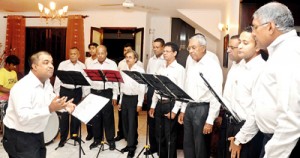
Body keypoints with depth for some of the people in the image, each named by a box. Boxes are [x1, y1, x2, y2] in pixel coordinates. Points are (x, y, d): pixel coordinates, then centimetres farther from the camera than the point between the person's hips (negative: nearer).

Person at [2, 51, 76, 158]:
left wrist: (64, 105, 0)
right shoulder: (22, 87, -26)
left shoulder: (46, 82, 3)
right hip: (19, 138, -9)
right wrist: (49, 109, -42)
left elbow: (52, 100, 19)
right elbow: (23, 117, -36)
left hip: (37, 134, 9)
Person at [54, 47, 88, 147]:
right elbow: (58, 79, -1)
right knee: (64, 115, 2)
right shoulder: (63, 64, -2)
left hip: (77, 91, 2)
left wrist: (84, 95, 5)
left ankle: (74, 134, 29)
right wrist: (57, 93, -3)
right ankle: (63, 137, 14)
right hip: (65, 91, -2)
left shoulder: (82, 66, 3)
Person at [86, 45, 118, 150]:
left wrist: (115, 96, -3)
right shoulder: (90, 64, 8)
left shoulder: (112, 64, 0)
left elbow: (115, 81, 0)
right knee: (95, 117, 10)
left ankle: (111, 140, 16)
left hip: (107, 93, -3)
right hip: (94, 92, 3)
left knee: (108, 117, 3)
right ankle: (97, 139, 25)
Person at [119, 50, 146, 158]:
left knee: (132, 123, -3)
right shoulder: (124, 70, 10)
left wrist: (140, 103, -14)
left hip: (134, 98, -6)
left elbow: (142, 88, -11)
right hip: (125, 98, 6)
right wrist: (120, 101, 15)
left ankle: (132, 147, 9)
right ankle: (130, 143, 25)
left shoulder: (140, 70, -8)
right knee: (125, 122, 10)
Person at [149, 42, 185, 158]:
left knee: (170, 136, 4)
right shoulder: (161, 69, 12)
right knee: (159, 135, 15)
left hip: (170, 104, -6)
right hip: (159, 104, 7)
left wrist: (175, 110, -16)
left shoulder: (179, 69, -8)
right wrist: (153, 106, 11)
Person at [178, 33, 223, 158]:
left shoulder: (212, 65, -14)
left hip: (203, 109, -7)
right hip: (189, 107, 7)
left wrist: (210, 120, -17)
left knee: (201, 147, 6)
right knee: (187, 145, 17)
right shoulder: (190, 62, 8)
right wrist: (183, 110, 14)